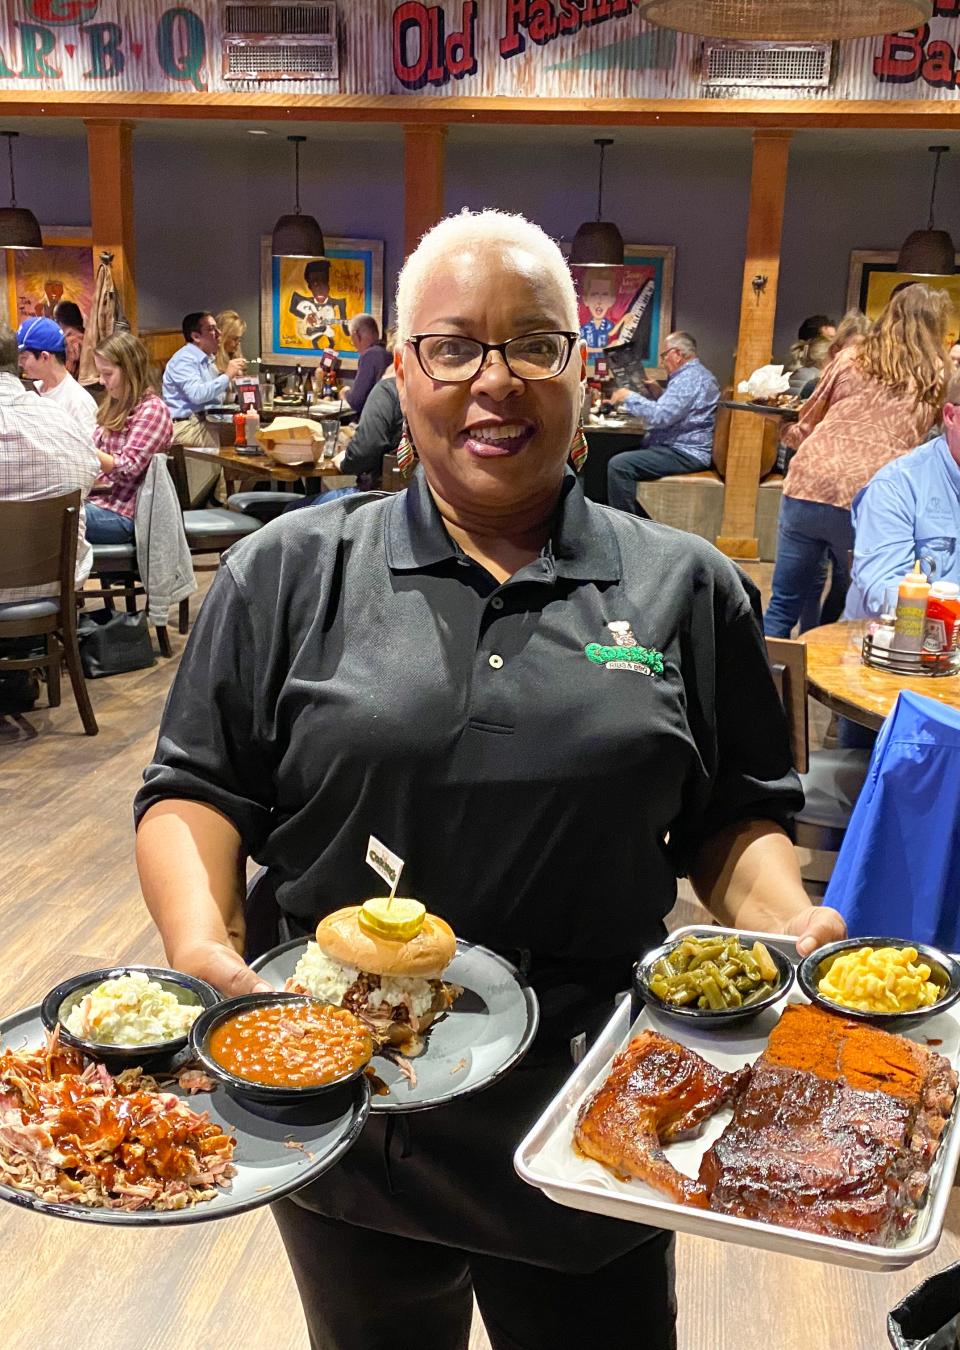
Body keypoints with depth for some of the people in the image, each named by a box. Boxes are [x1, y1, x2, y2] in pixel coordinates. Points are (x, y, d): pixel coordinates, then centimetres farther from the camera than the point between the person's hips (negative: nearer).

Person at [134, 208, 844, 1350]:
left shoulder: (686, 588, 1)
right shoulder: (289, 573, -1)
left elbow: (735, 815, 6)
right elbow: (195, 787, 0)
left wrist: (784, 921, -13)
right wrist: (199, 940, -18)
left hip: (593, 1125, 0)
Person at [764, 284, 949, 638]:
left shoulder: (851, 358, 13)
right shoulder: (937, 377, 10)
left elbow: (806, 428, 19)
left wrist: (785, 429, 39)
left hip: (808, 484, 1)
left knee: (783, 606, 9)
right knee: (845, 616, 17)